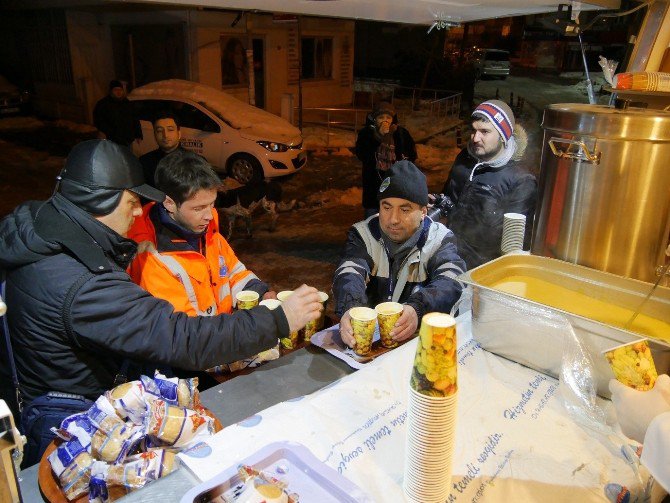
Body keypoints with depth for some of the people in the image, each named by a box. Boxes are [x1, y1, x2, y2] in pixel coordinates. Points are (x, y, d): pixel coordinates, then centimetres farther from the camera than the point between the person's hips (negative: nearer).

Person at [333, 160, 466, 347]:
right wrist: (350, 309, -41)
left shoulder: (439, 239, -3)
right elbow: (349, 274, -18)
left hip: (420, 333, 2)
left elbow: (451, 282, -20)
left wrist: (417, 309, -42)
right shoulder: (363, 234, 0)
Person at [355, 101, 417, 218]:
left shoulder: (401, 133, 2)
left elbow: (412, 155, 8)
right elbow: (361, 155, -17)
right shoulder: (366, 133, -1)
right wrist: (379, 135, -20)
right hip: (373, 186, -1)